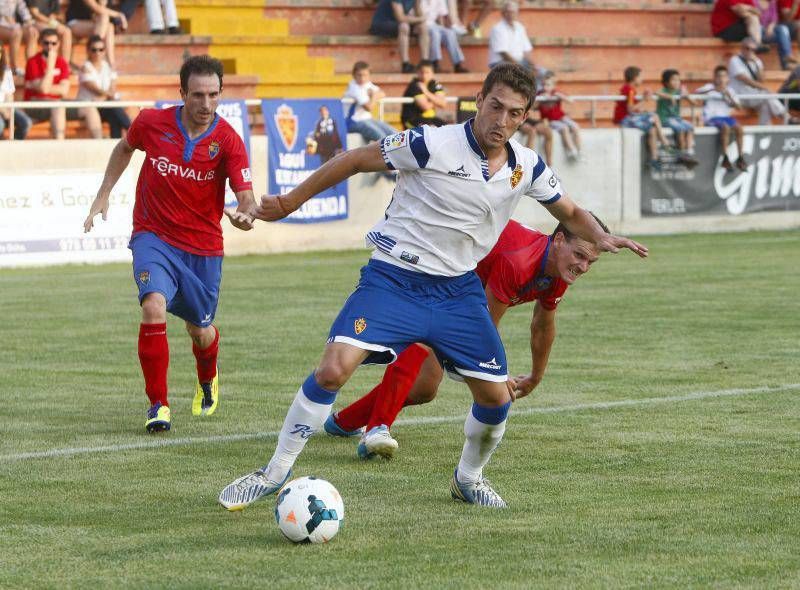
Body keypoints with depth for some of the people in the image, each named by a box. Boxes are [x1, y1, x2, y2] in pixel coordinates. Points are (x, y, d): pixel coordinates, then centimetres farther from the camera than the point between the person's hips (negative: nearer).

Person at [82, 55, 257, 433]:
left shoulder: (228, 141, -14)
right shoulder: (151, 123, -9)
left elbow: (246, 197, -19)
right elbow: (125, 148, 14)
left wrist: (245, 215, -42)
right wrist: (103, 195, 11)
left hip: (203, 248, 1)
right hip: (154, 236, -1)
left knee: (201, 333, 13)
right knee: (154, 307, -27)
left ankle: (207, 381, 51)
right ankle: (158, 405, -15)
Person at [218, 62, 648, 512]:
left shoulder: (527, 167, 0)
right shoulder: (432, 145, -16)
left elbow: (571, 213, 16)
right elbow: (355, 160, -6)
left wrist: (600, 237, -7)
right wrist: (290, 202, -1)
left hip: (458, 290, 5)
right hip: (393, 280, -5)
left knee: (497, 396, 1)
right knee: (333, 370, -22)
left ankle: (469, 478, 31)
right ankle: (274, 475, -6)